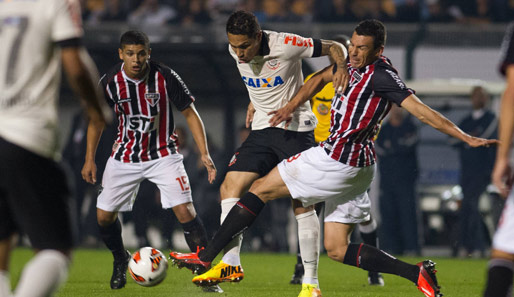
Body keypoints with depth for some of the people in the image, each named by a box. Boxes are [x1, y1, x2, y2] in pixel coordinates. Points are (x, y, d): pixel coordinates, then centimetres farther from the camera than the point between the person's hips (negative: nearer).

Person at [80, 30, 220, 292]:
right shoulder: (109, 82, -10)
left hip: (163, 155, -2)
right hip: (124, 158, 2)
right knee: (104, 216, 0)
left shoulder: (165, 77, -16)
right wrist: (89, 159, 7)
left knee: (185, 210, -18)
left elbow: (189, 113, -6)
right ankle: (120, 260, 30)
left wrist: (204, 153, -12)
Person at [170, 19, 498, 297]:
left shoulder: (381, 75, -14)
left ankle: (205, 258, 7)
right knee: (337, 250, 10)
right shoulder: (353, 64, 13)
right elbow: (322, 78, 32)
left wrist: (465, 137, -23)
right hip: (355, 167, 10)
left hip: (337, 158, -10)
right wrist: (292, 106, 23)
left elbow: (419, 108, -17)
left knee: (261, 188, 2)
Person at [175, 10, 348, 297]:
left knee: (303, 205, -8)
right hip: (262, 130, 6)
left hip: (296, 129, -6)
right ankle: (231, 264, -13)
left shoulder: (287, 45, -21)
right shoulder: (235, 51, -2)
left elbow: (335, 47, -10)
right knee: (230, 187, -10)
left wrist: (341, 67, -29)